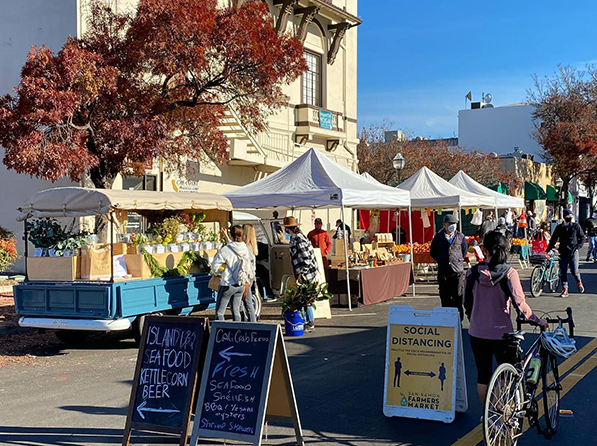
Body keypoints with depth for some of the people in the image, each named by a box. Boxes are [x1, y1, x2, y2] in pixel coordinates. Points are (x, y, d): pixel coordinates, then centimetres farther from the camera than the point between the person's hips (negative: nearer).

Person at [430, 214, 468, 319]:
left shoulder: (460, 236, 4)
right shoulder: (438, 237, 2)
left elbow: (465, 251, 19)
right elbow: (432, 252, 15)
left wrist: (459, 260, 12)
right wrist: (441, 261, 11)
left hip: (457, 271, -1)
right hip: (443, 271, 1)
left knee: (458, 297, -4)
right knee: (445, 297, 5)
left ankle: (458, 319, 4)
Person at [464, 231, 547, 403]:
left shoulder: (472, 273, -4)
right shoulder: (509, 273, -12)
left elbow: (467, 303, 5)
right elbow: (519, 303, -18)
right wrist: (538, 320, -5)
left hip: (477, 332, 3)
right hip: (502, 332, -3)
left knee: (483, 374, 15)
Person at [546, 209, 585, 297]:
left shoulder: (576, 226, 5)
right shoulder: (559, 227, 11)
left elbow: (582, 237, 9)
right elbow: (553, 240, 15)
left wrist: (578, 247, -5)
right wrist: (547, 250, 9)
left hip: (573, 251, -3)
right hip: (563, 252, 3)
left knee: (574, 270, -12)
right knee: (562, 271, -2)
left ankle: (579, 282, 18)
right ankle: (565, 289, 4)